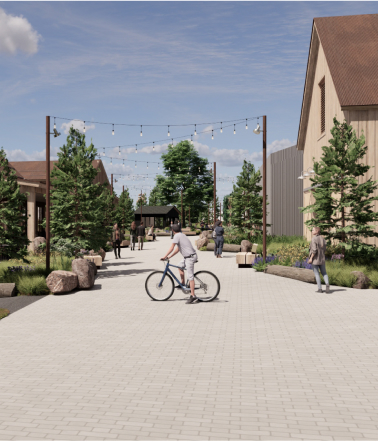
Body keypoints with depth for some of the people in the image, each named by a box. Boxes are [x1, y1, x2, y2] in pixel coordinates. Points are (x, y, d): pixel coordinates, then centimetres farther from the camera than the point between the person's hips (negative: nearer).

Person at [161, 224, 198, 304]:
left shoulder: (177, 236, -8)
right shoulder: (181, 235, 20)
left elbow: (171, 248, -15)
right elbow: (177, 249, 22)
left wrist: (165, 256, -11)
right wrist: (169, 257, 20)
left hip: (190, 257, -10)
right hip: (188, 256, 10)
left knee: (190, 277, -10)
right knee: (180, 266, 26)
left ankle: (193, 296, -10)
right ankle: (183, 284, 29)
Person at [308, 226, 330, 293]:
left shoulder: (314, 239, -15)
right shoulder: (322, 238, 7)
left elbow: (314, 250, -22)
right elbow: (324, 249, 11)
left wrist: (311, 258, -17)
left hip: (315, 259, -6)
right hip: (322, 259, 6)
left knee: (317, 274, 2)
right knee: (324, 273, 12)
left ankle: (320, 289, 1)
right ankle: (327, 285, -11)